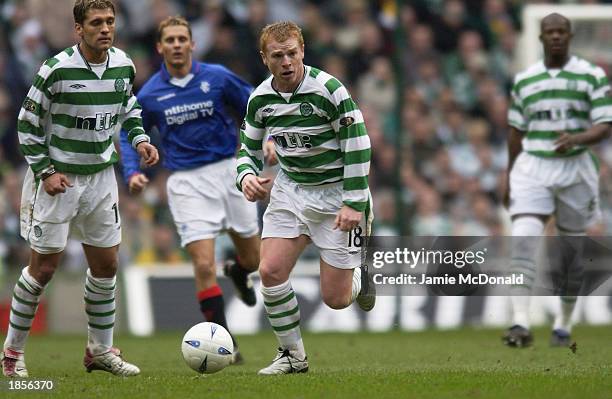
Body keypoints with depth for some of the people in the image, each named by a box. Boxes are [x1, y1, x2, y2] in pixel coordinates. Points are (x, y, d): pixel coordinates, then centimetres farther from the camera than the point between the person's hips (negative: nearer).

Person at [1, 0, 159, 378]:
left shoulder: (124, 66, -1)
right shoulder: (57, 70, -18)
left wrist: (139, 139, 0)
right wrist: (45, 171, -14)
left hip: (101, 176, 5)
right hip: (58, 178, -5)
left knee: (106, 265, 8)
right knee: (44, 267, -2)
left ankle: (101, 350, 23)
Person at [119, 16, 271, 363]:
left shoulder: (217, 77, -3)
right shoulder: (150, 94, -1)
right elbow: (129, 135, 12)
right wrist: (132, 172, -5)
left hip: (229, 171, 1)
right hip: (187, 182, -1)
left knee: (253, 258, 11)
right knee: (204, 264, -15)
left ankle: (238, 272, 50)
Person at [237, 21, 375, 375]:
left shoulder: (328, 90, -20)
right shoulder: (260, 99, -4)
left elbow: (359, 146, -16)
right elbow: (249, 149, 11)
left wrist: (354, 203, -19)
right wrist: (247, 176, -12)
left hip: (335, 192, -5)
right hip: (290, 188, 5)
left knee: (335, 298, -5)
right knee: (271, 271, -12)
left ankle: (359, 276, 34)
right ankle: (293, 356, 6)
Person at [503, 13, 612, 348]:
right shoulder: (524, 80, 8)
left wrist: (576, 138, -26)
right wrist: (509, 179, 17)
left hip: (575, 168, -1)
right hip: (532, 169, 1)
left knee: (571, 252, 8)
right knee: (523, 242, -17)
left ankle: (563, 326, 23)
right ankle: (520, 324, -24)